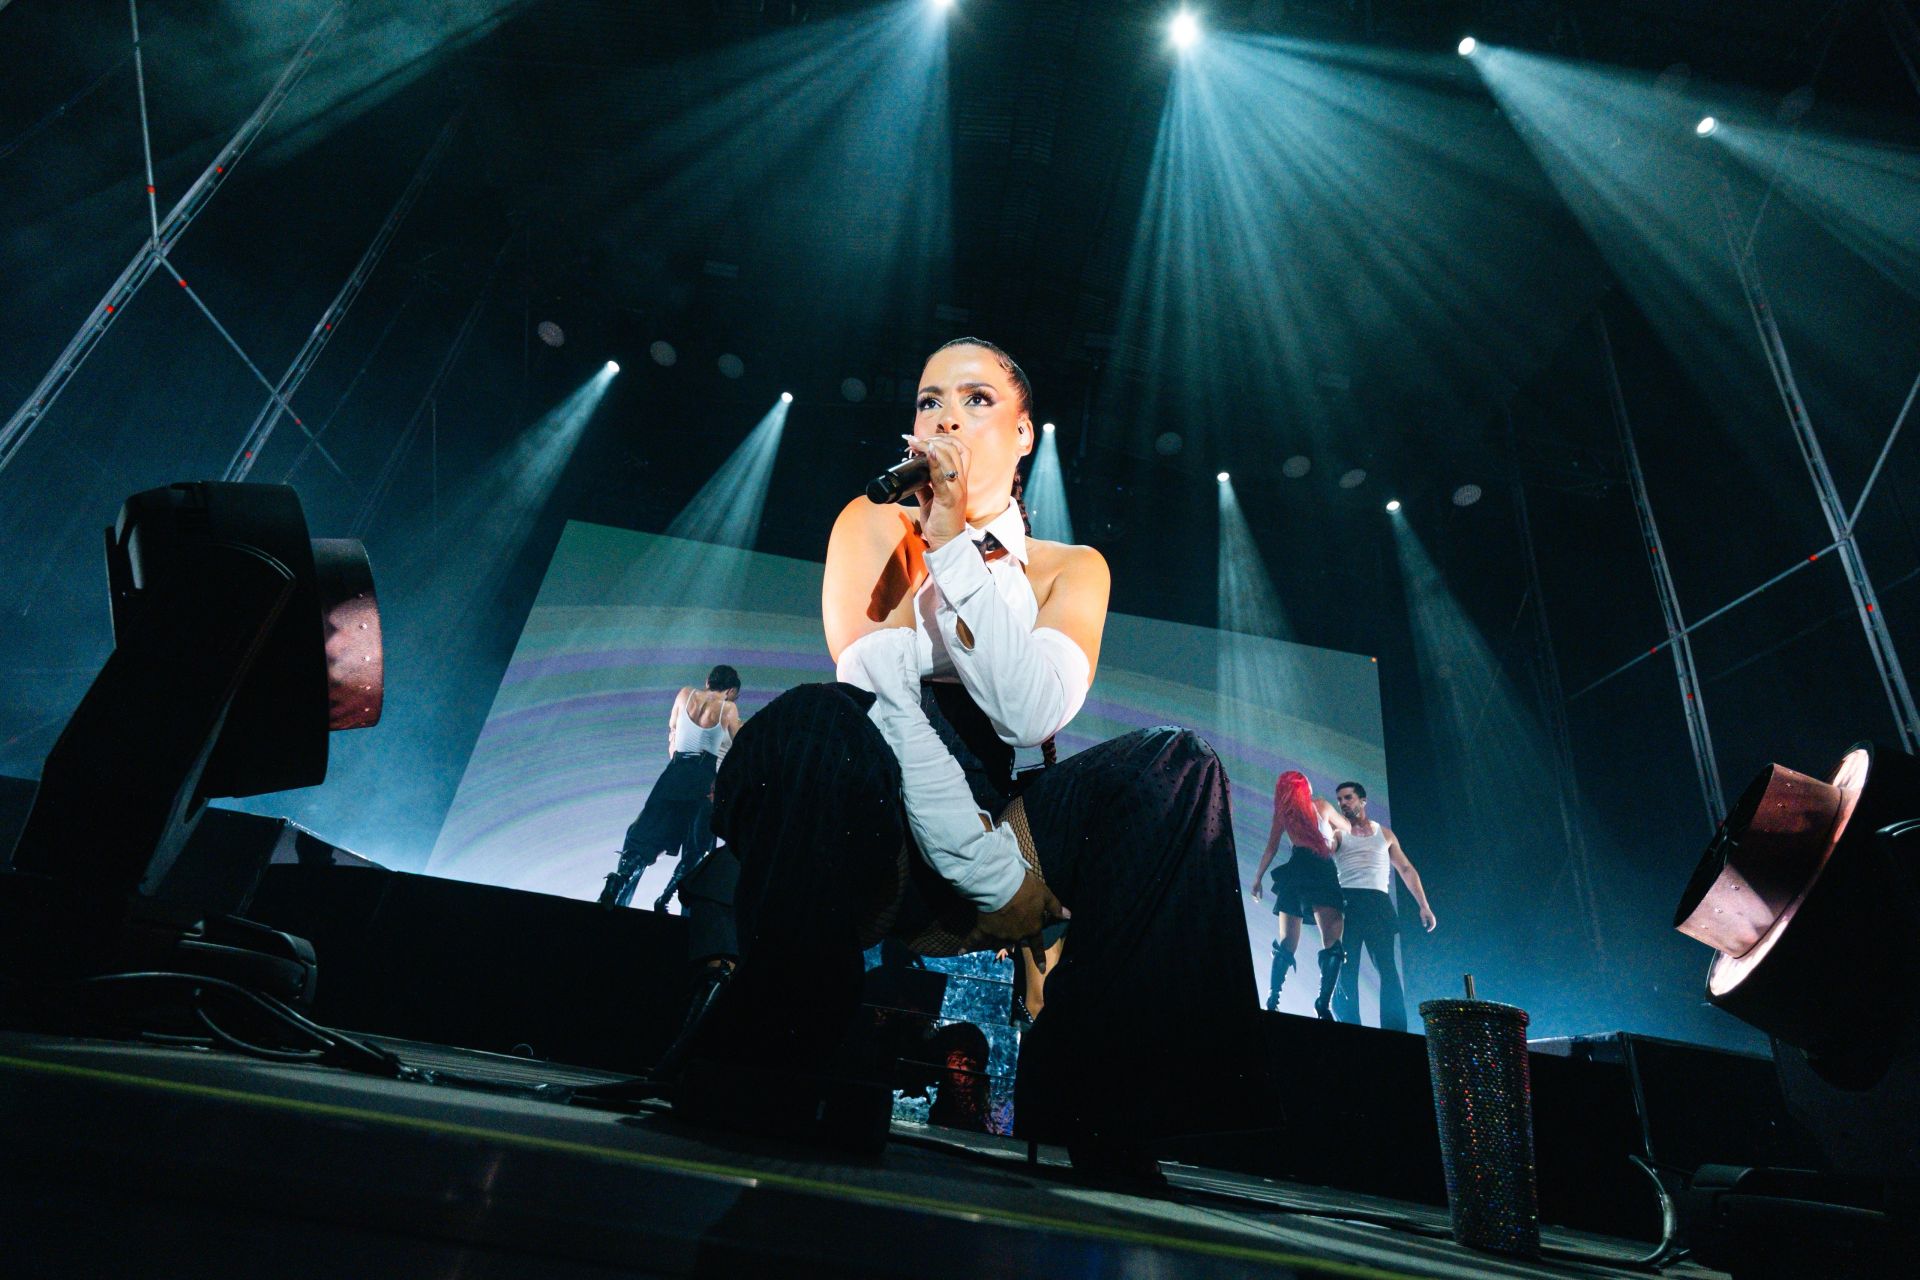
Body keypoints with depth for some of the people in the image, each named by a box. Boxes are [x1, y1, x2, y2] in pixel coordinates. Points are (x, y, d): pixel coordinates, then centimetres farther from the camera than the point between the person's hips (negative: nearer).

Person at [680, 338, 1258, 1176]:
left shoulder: (1070, 569, 7)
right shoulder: (875, 525, 5)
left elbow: (1029, 715, -13)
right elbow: (864, 674, -15)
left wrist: (957, 543, -15)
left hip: (995, 841, 2)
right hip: (864, 845, -1)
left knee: (1173, 763, -22)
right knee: (815, 722, -32)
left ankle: (1100, 1109, -18)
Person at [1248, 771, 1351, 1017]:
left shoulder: (1283, 812, 15)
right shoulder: (1321, 805, 10)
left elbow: (1271, 848, 14)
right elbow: (1348, 829, 24)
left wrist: (1258, 878, 21)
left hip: (1294, 874, 4)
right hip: (1321, 873, -4)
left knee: (1286, 945, 9)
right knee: (1332, 942, -13)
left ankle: (1272, 1001, 0)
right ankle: (1323, 1004, -29)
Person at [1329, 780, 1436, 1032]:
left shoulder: (1384, 833, 20)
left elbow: (1406, 869, 19)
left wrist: (1424, 905, 11)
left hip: (1378, 901, 1)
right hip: (1346, 901, -1)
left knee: (1387, 967, -10)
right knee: (1346, 969, -7)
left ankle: (1396, 1030, -11)